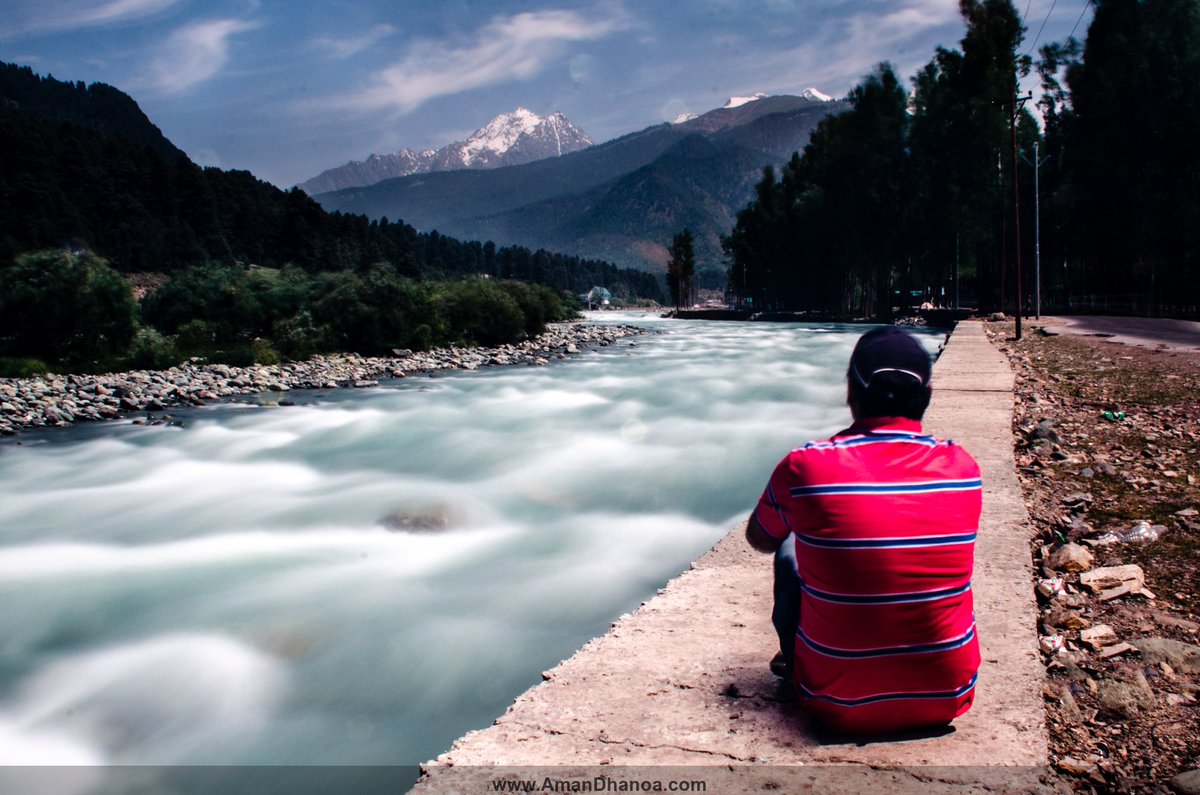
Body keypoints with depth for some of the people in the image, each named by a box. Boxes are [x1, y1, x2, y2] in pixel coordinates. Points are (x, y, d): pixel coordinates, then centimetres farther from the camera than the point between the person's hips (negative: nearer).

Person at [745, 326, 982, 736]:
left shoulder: (804, 467, -17)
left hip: (840, 707, -2)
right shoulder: (963, 467, -8)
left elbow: (759, 539, 5)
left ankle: (794, 662, 38)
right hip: (948, 699, 3)